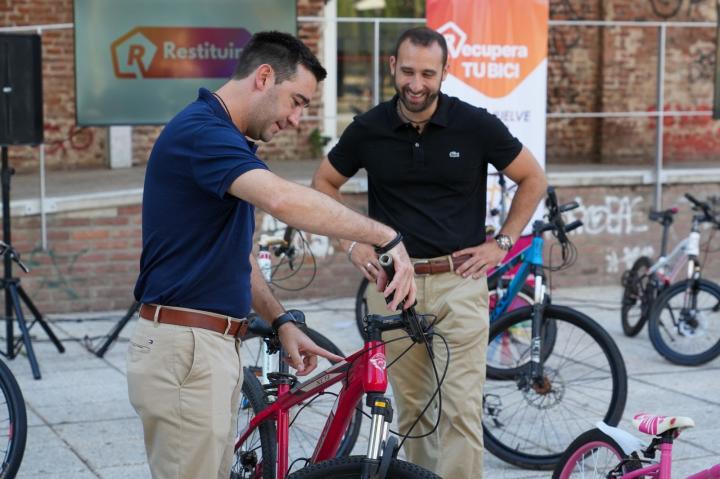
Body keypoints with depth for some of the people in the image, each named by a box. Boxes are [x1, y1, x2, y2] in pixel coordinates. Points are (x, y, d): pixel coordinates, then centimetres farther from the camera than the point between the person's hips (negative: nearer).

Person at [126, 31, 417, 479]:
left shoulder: (225, 140, 16)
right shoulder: (200, 131, -17)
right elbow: (284, 200, -34)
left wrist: (282, 322, 12)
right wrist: (387, 237, -29)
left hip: (213, 345, 10)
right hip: (185, 349, -10)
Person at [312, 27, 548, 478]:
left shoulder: (476, 125, -5)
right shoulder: (369, 129, 0)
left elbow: (533, 179, 7)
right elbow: (324, 183, 15)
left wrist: (502, 243, 1)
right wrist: (353, 242, 5)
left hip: (459, 282, -2)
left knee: (461, 407, -7)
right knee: (411, 406, 11)